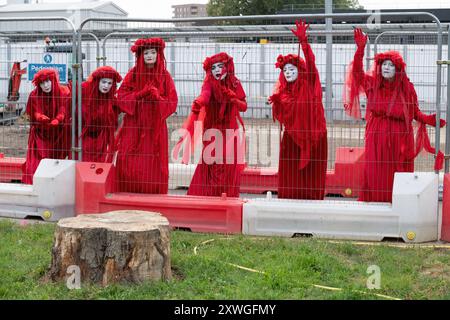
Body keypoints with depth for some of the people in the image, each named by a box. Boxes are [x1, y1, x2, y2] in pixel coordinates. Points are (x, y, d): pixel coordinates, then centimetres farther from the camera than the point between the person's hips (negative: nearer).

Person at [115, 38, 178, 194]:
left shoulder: (164, 76, 5)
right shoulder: (133, 74, 4)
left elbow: (172, 102, 1)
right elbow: (121, 96, -2)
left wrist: (157, 97, -16)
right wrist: (141, 94, -15)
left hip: (155, 127, 0)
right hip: (134, 125, 0)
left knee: (153, 166, -1)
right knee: (130, 164, -5)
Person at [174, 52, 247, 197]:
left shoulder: (235, 84, 7)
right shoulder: (210, 83, -3)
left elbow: (244, 107, 8)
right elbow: (204, 94, -25)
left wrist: (233, 98, -11)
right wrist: (197, 103, -46)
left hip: (230, 130, 3)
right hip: (212, 129, -3)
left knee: (229, 166, -1)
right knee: (211, 165, -9)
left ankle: (227, 196, 5)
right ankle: (207, 195, -4)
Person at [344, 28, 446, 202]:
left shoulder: (407, 88, 3)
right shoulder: (373, 84, 5)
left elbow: (415, 113, 6)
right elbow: (357, 71, -5)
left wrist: (431, 120, -10)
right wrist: (360, 48, -16)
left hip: (399, 139, 0)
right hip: (377, 138, 0)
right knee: (376, 176, -2)